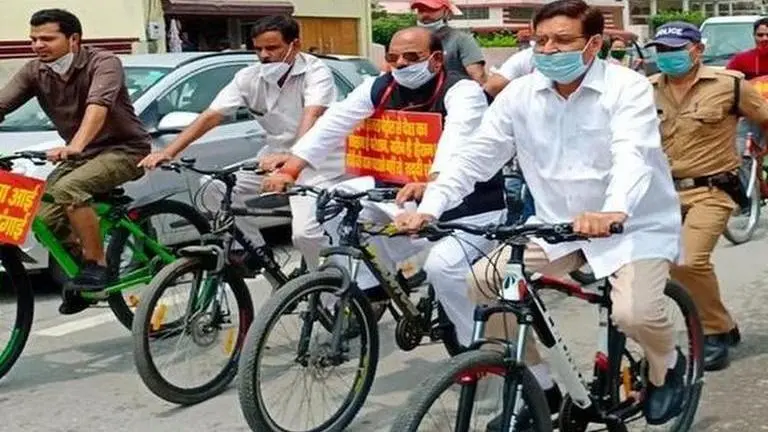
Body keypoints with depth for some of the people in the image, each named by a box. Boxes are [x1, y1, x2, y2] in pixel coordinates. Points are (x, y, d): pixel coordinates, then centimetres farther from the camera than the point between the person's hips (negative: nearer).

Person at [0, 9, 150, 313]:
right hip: (78, 155, 6)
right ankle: (77, 274, 15)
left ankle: (96, 265, -17)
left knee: (67, 188, -31)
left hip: (123, 149, -6)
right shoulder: (34, 72, -1)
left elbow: (98, 106, -35)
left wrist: (75, 146, -51)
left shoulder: (103, 63, -17)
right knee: (46, 218, -10)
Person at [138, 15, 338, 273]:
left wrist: (291, 157, -56)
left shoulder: (316, 72, -18)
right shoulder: (250, 77, -4)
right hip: (275, 157, 6)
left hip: (315, 163, -6)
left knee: (305, 233, -26)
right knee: (215, 193, -5)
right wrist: (168, 152, -21)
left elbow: (311, 117, -36)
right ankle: (256, 249, 14)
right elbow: (210, 116, -9)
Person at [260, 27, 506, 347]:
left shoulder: (462, 91, -17)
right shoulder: (379, 89, 1)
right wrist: (290, 169, -21)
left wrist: (432, 182, -57)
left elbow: (458, 141, -37)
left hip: (471, 204, -6)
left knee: (443, 265, -30)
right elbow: (334, 122, -9)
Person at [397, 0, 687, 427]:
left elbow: (633, 155, -32)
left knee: (634, 313, -28)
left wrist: (613, 212, -53)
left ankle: (666, 364, 12)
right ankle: (541, 387, 9)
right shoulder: (519, 94, -4)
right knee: (479, 282, -10)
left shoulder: (628, 87, -16)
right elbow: (475, 155, -7)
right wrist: (429, 208, -22)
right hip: (557, 224, 5)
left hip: (634, 224, -4)